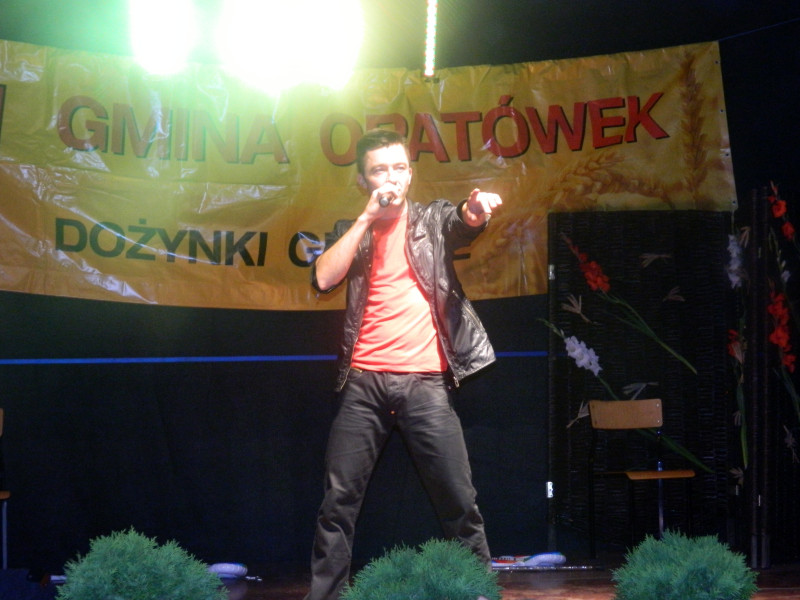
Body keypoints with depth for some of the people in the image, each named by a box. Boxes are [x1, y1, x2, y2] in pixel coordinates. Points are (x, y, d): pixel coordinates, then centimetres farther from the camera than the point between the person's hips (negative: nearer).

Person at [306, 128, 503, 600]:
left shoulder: (433, 220, 11)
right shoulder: (350, 233, 15)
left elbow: (465, 224, -11)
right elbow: (324, 278, -3)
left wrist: (477, 209, -36)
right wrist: (368, 216, -3)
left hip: (425, 381, -1)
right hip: (365, 383, 1)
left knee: (458, 500, -2)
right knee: (339, 501, 0)